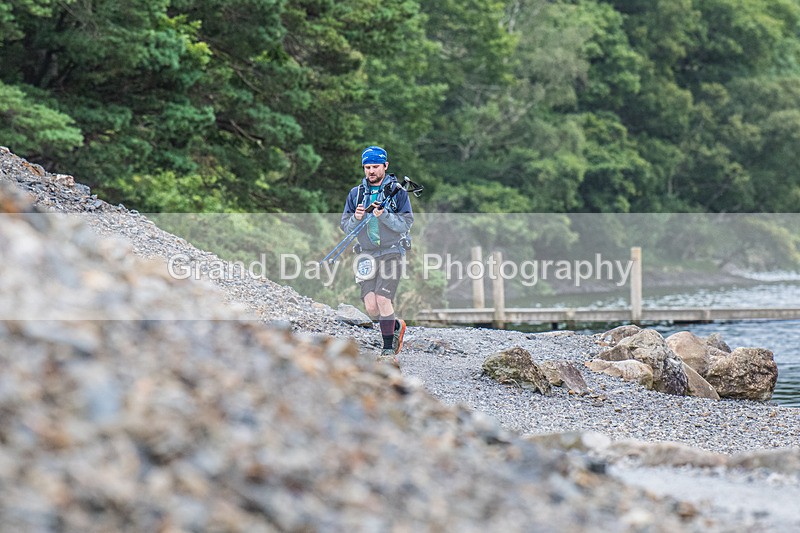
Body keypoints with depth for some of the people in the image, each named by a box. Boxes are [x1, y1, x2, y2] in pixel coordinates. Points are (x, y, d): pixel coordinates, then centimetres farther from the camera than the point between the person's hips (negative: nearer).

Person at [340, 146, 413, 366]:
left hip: (392, 252, -4)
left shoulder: (397, 191, 1)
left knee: (383, 299, -19)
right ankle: (396, 325, 22)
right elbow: (346, 226, 10)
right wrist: (356, 218, -11)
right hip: (367, 254, 4)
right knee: (371, 307, -9)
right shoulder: (356, 193, 11)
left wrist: (384, 216, -21)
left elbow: (406, 224, -6)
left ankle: (388, 350, -8)